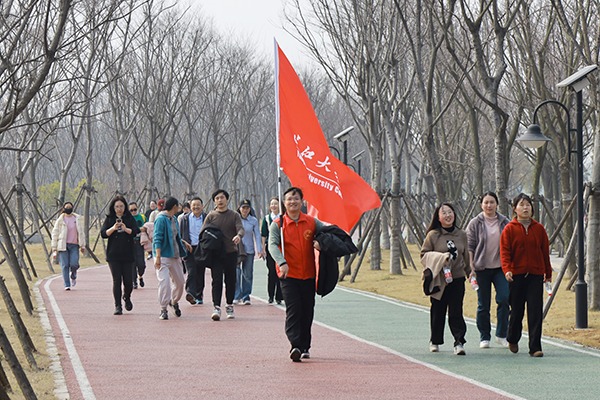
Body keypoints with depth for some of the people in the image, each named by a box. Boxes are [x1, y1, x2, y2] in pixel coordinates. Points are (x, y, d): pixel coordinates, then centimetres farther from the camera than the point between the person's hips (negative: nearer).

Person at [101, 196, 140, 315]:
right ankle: (118, 306, 3)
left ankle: (127, 297, 30)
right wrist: (113, 228, -20)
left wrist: (126, 229, -23)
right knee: (116, 281, -4)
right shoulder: (109, 219, 6)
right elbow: (103, 233, -3)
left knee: (128, 281, -1)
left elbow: (136, 231, -5)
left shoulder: (130, 218, 6)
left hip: (128, 255, 0)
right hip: (113, 255, 0)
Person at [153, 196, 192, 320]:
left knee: (180, 281, 13)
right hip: (163, 256, -8)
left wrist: (184, 243, 20)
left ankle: (174, 301, 37)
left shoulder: (174, 219, 13)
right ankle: (163, 309, -5)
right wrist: (158, 257, -25)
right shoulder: (161, 219, -14)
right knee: (164, 281, -14)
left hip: (175, 255, 8)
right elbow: (157, 239, -19)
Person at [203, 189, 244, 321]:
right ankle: (216, 307, -11)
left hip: (231, 252, 1)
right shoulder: (211, 216, 6)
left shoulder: (234, 215, 6)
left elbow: (240, 228, -7)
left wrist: (238, 236, -31)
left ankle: (229, 306, 20)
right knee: (217, 280, -9)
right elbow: (203, 232, 2)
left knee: (230, 280, 7)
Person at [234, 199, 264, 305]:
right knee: (236, 273, -8)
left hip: (249, 250, 1)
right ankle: (236, 296, -3)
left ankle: (246, 297, 10)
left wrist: (259, 250, -5)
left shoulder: (254, 221, 3)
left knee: (247, 274, 4)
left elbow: (257, 236, 3)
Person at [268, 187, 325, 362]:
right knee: (293, 310, -15)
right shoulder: (277, 224, -3)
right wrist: (282, 262, -34)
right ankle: (295, 346, -22)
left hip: (308, 275, 3)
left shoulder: (312, 222, 6)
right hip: (288, 274, -3)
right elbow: (273, 244, -15)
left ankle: (305, 347, 20)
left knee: (307, 311, 8)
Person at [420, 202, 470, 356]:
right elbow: (424, 255, 0)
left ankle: (459, 342, -9)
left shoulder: (462, 235, 7)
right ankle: (435, 341, 23)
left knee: (456, 312, -7)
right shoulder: (433, 235, -2)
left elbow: (466, 256, 18)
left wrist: (470, 272, 19)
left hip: (457, 279, 1)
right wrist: (440, 258, -14)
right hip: (438, 279, -1)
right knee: (437, 311, 7)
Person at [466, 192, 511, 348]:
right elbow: (470, 247, 1)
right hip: (482, 269, -1)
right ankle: (484, 337, 15)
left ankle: (501, 335, 0)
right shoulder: (475, 224, 2)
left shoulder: (505, 223, 7)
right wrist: (471, 268, -7)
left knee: (504, 298, -12)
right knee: (483, 305, 4)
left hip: (501, 267, 1)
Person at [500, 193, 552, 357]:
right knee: (517, 310, 8)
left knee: (535, 311, -6)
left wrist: (548, 273, 15)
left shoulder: (539, 228, 8)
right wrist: (507, 269, -21)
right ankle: (513, 339, 33)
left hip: (536, 275, 1)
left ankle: (535, 347, -5)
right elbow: (505, 251, -5)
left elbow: (545, 251, 13)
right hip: (516, 275, -1)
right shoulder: (509, 229, 1)